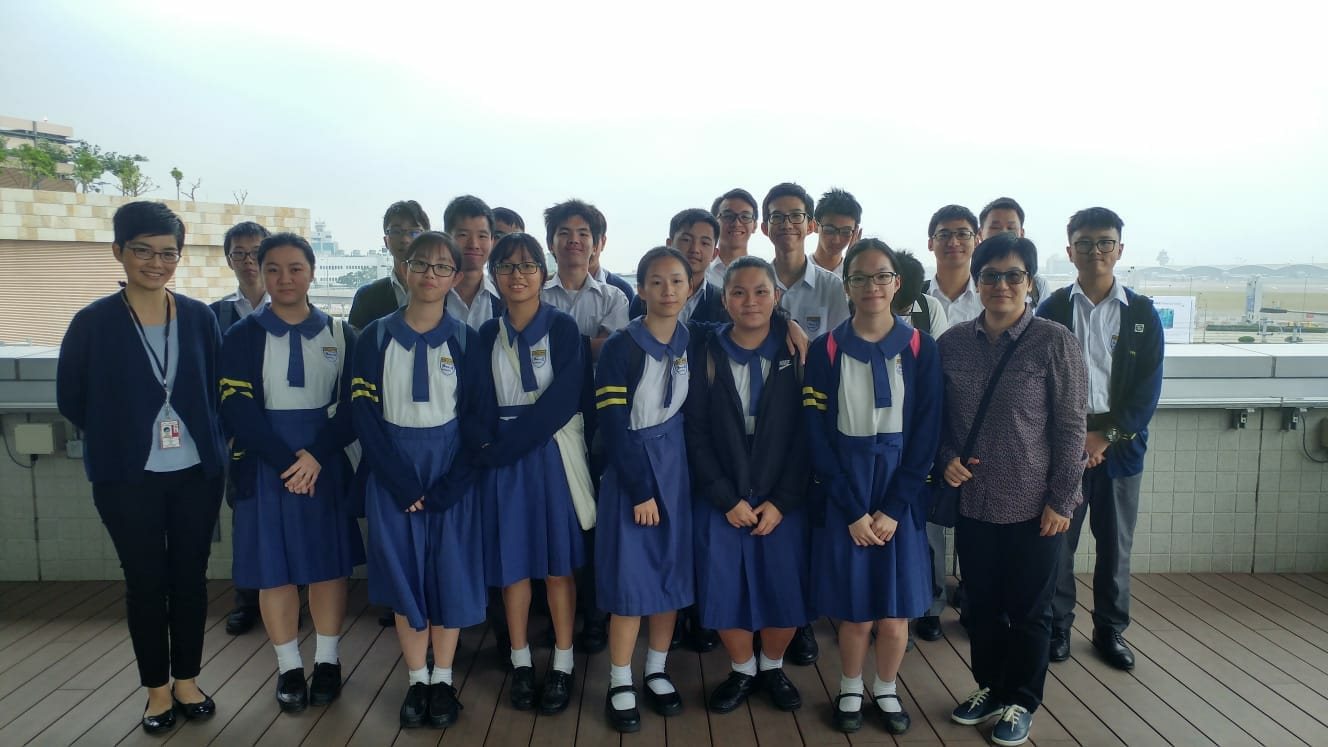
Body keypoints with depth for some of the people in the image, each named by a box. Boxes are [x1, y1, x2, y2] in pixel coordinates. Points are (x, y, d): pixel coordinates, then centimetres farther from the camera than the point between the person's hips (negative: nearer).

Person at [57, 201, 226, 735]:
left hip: (197, 472, 2)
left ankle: (187, 680, 27)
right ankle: (157, 688, 25)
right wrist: (119, 436, 2)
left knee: (190, 576, 11)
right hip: (128, 478, -2)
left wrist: (208, 439, 0)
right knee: (146, 582, 8)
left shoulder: (200, 317, 0)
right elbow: (71, 399, 1)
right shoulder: (93, 322, -7)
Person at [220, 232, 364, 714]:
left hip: (326, 465, 1)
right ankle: (289, 668, 20)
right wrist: (288, 461, -18)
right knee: (275, 567, 6)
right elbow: (239, 411, -7)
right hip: (266, 466, -1)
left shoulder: (340, 335, 4)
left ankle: (327, 661, 22)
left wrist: (316, 456, -16)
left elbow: (354, 406, -2)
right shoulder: (242, 336, 1)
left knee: (330, 562, 7)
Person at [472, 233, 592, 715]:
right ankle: (521, 662, 23)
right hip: (501, 459, 3)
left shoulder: (562, 328, -4)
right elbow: (478, 401, 0)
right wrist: (483, 447, -20)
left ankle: (562, 665, 17)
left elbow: (561, 401, -13)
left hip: (552, 453, -3)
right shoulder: (488, 333, 7)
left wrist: (503, 447, -17)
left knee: (557, 561, 4)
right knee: (512, 560, 8)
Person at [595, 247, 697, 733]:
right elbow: (614, 426, -14)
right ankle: (620, 685, 15)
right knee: (630, 582, -1)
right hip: (630, 471, -5)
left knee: (672, 574, 10)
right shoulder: (620, 347, -12)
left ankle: (657, 672, 27)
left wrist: (686, 475, 0)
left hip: (676, 469, 5)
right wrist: (640, 489, -15)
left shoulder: (693, 343, 3)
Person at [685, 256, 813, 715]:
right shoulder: (706, 355, 0)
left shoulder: (796, 354, -1)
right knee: (724, 590, 4)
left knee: (785, 592, 2)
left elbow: (806, 433, -4)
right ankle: (742, 670, 30)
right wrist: (728, 499, -10)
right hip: (721, 501, 0)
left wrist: (782, 501, -10)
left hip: (782, 501, 0)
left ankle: (772, 667, 31)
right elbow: (696, 433, -3)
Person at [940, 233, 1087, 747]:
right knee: (982, 605, 17)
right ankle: (990, 687, 38)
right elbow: (939, 416, 11)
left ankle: (1021, 702, 30)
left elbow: (1071, 426, -9)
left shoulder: (1054, 342, -10)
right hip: (973, 503, 3)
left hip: (1034, 507, -3)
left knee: (1029, 611, 11)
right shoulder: (952, 342, 0)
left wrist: (1061, 501, -10)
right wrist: (946, 459, -6)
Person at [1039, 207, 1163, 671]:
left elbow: (1147, 389, -2)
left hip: (1119, 443, 1)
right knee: (1057, 539, 4)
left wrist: (1105, 436, -11)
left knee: (1116, 543, 10)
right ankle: (1056, 625, 21)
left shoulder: (1142, 314, 2)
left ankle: (1110, 629, 26)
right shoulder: (1052, 310, 0)